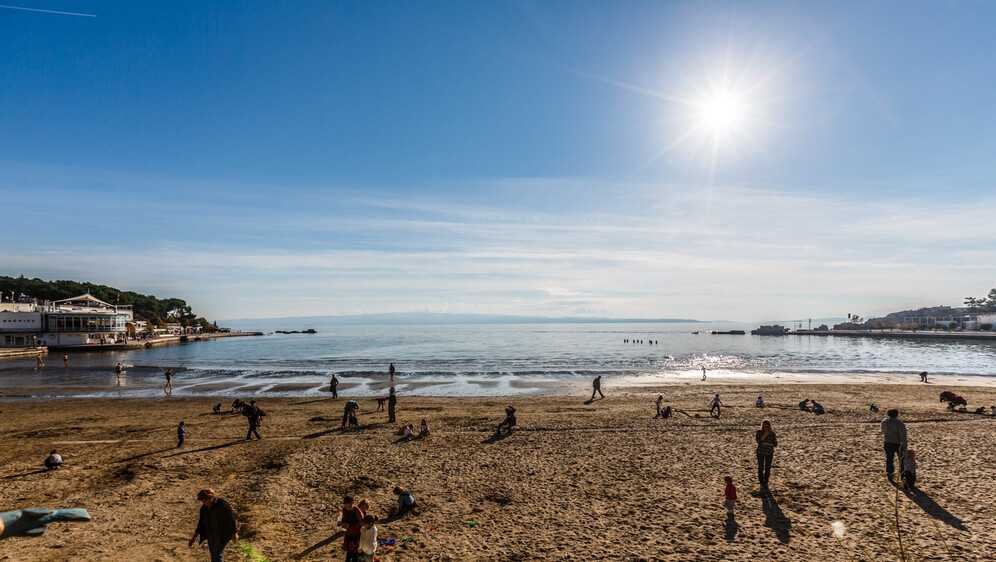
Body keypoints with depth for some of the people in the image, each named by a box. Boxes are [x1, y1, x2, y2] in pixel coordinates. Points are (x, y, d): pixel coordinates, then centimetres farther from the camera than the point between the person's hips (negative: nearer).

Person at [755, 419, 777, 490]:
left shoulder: (772, 433, -7)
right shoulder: (759, 432, -7)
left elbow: (775, 444, -6)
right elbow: (758, 440, -21)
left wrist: (767, 443, -19)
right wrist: (765, 435, -28)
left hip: (769, 453, 0)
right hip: (760, 452, 0)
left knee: (767, 468, 5)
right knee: (761, 467, 2)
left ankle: (766, 483, 21)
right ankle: (761, 483, 15)